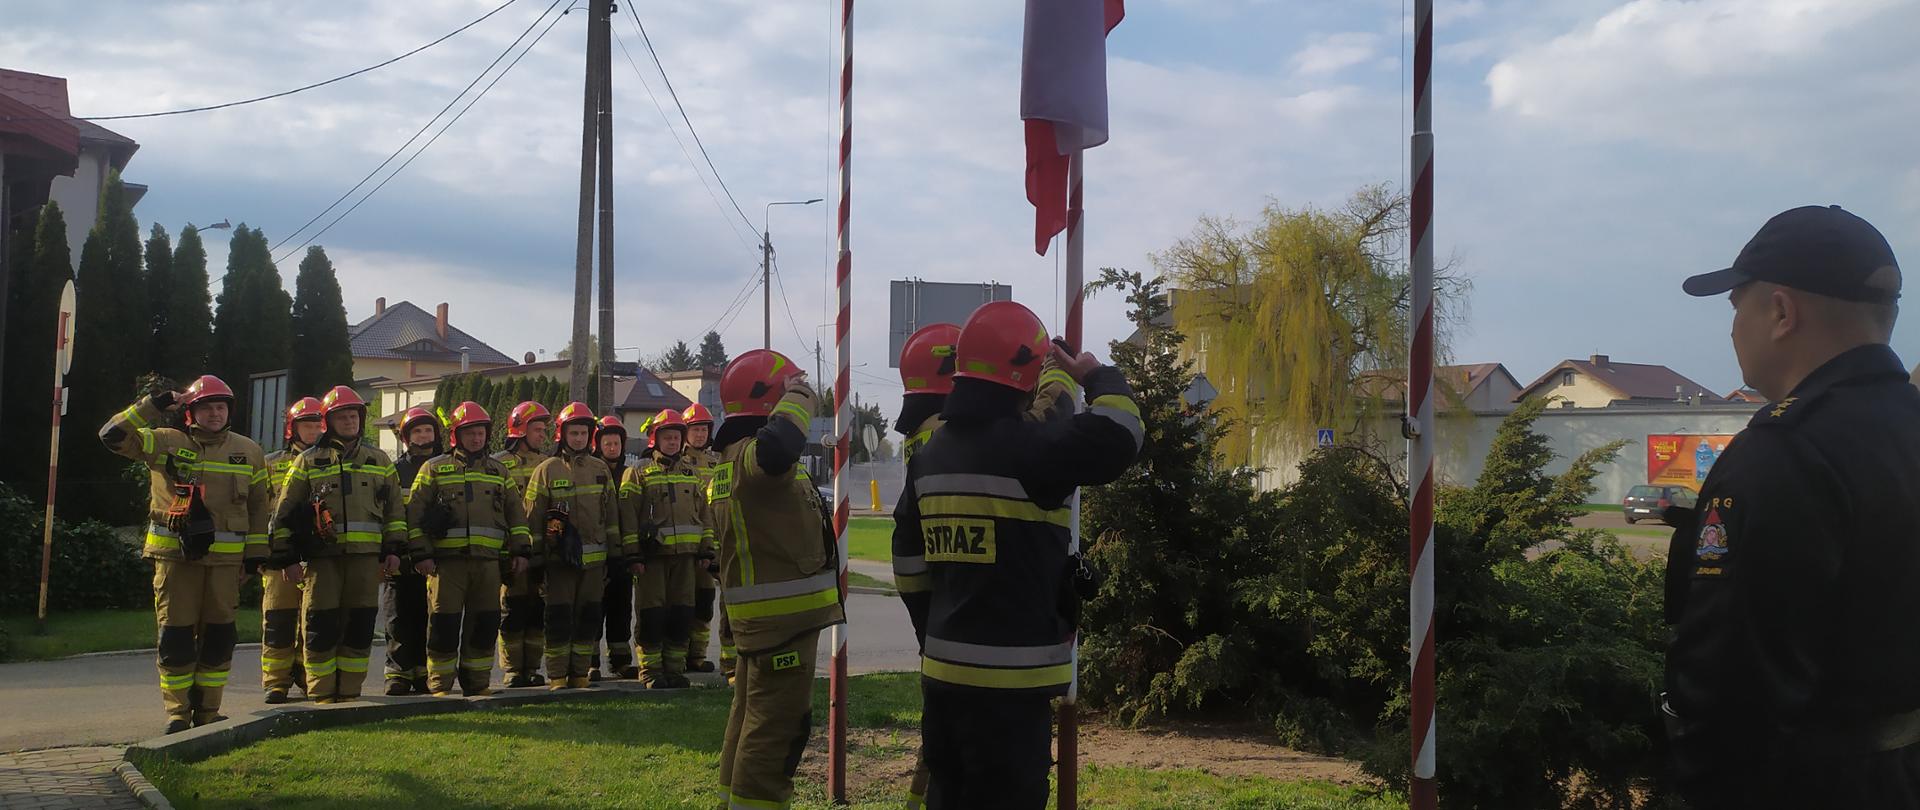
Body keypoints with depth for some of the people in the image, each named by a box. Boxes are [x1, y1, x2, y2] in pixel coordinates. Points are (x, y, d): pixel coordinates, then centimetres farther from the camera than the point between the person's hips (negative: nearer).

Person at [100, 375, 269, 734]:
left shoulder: (248, 452, 11)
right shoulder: (166, 443, 4)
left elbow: (257, 505, 14)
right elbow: (113, 435, -3)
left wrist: (256, 551, 9)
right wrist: (153, 407, -7)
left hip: (226, 558, 2)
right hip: (175, 555, -2)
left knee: (218, 636, 6)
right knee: (176, 635, 0)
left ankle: (207, 710, 17)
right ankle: (178, 712, 11)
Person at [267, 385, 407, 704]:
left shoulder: (379, 460, 16)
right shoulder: (309, 460, 8)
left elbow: (395, 508, 18)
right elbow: (285, 512, 7)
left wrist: (393, 548, 8)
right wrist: (287, 558, 0)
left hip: (366, 555, 2)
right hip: (323, 555, -2)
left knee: (360, 626, 3)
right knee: (322, 626, -2)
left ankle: (349, 693, 13)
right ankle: (322, 696, 7)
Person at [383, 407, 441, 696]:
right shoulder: (394, 470, 9)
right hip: (400, 558, -1)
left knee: (428, 617, 2)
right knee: (399, 619, -1)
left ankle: (424, 673, 9)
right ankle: (399, 672, 4)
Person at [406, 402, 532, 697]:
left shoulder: (498, 471, 18)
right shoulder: (434, 468, 7)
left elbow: (517, 514, 20)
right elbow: (415, 512, 3)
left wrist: (521, 550, 10)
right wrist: (421, 554, -6)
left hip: (488, 560, 3)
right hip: (446, 559, -3)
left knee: (485, 623, 5)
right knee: (445, 623, -3)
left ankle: (477, 682, 16)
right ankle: (440, 684, 7)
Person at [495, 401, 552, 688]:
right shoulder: (499, 464, -1)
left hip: (543, 552, 5)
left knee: (538, 612, 7)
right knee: (513, 612, 0)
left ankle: (532, 669, 15)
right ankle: (513, 672, 6)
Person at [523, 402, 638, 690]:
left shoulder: (600, 469, 11)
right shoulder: (546, 470, 1)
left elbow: (611, 515, 13)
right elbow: (533, 518, 1)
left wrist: (619, 555, 10)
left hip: (594, 557, 3)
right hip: (559, 556, -3)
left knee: (588, 617, 7)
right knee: (559, 617, -1)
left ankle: (580, 672, 15)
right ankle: (556, 674, 6)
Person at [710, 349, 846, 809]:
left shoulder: (732, 458, 17)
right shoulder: (751, 452, -18)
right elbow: (776, 450, -43)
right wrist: (798, 400, -26)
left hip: (759, 615, 11)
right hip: (784, 615, -11)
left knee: (751, 717, 20)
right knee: (777, 726, -7)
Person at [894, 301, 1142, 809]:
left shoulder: (931, 454, 9)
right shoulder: (1026, 446, -16)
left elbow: (909, 551, 15)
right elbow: (1118, 439, -21)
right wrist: (1099, 380, -2)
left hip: (943, 670, 8)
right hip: (1009, 678, -8)